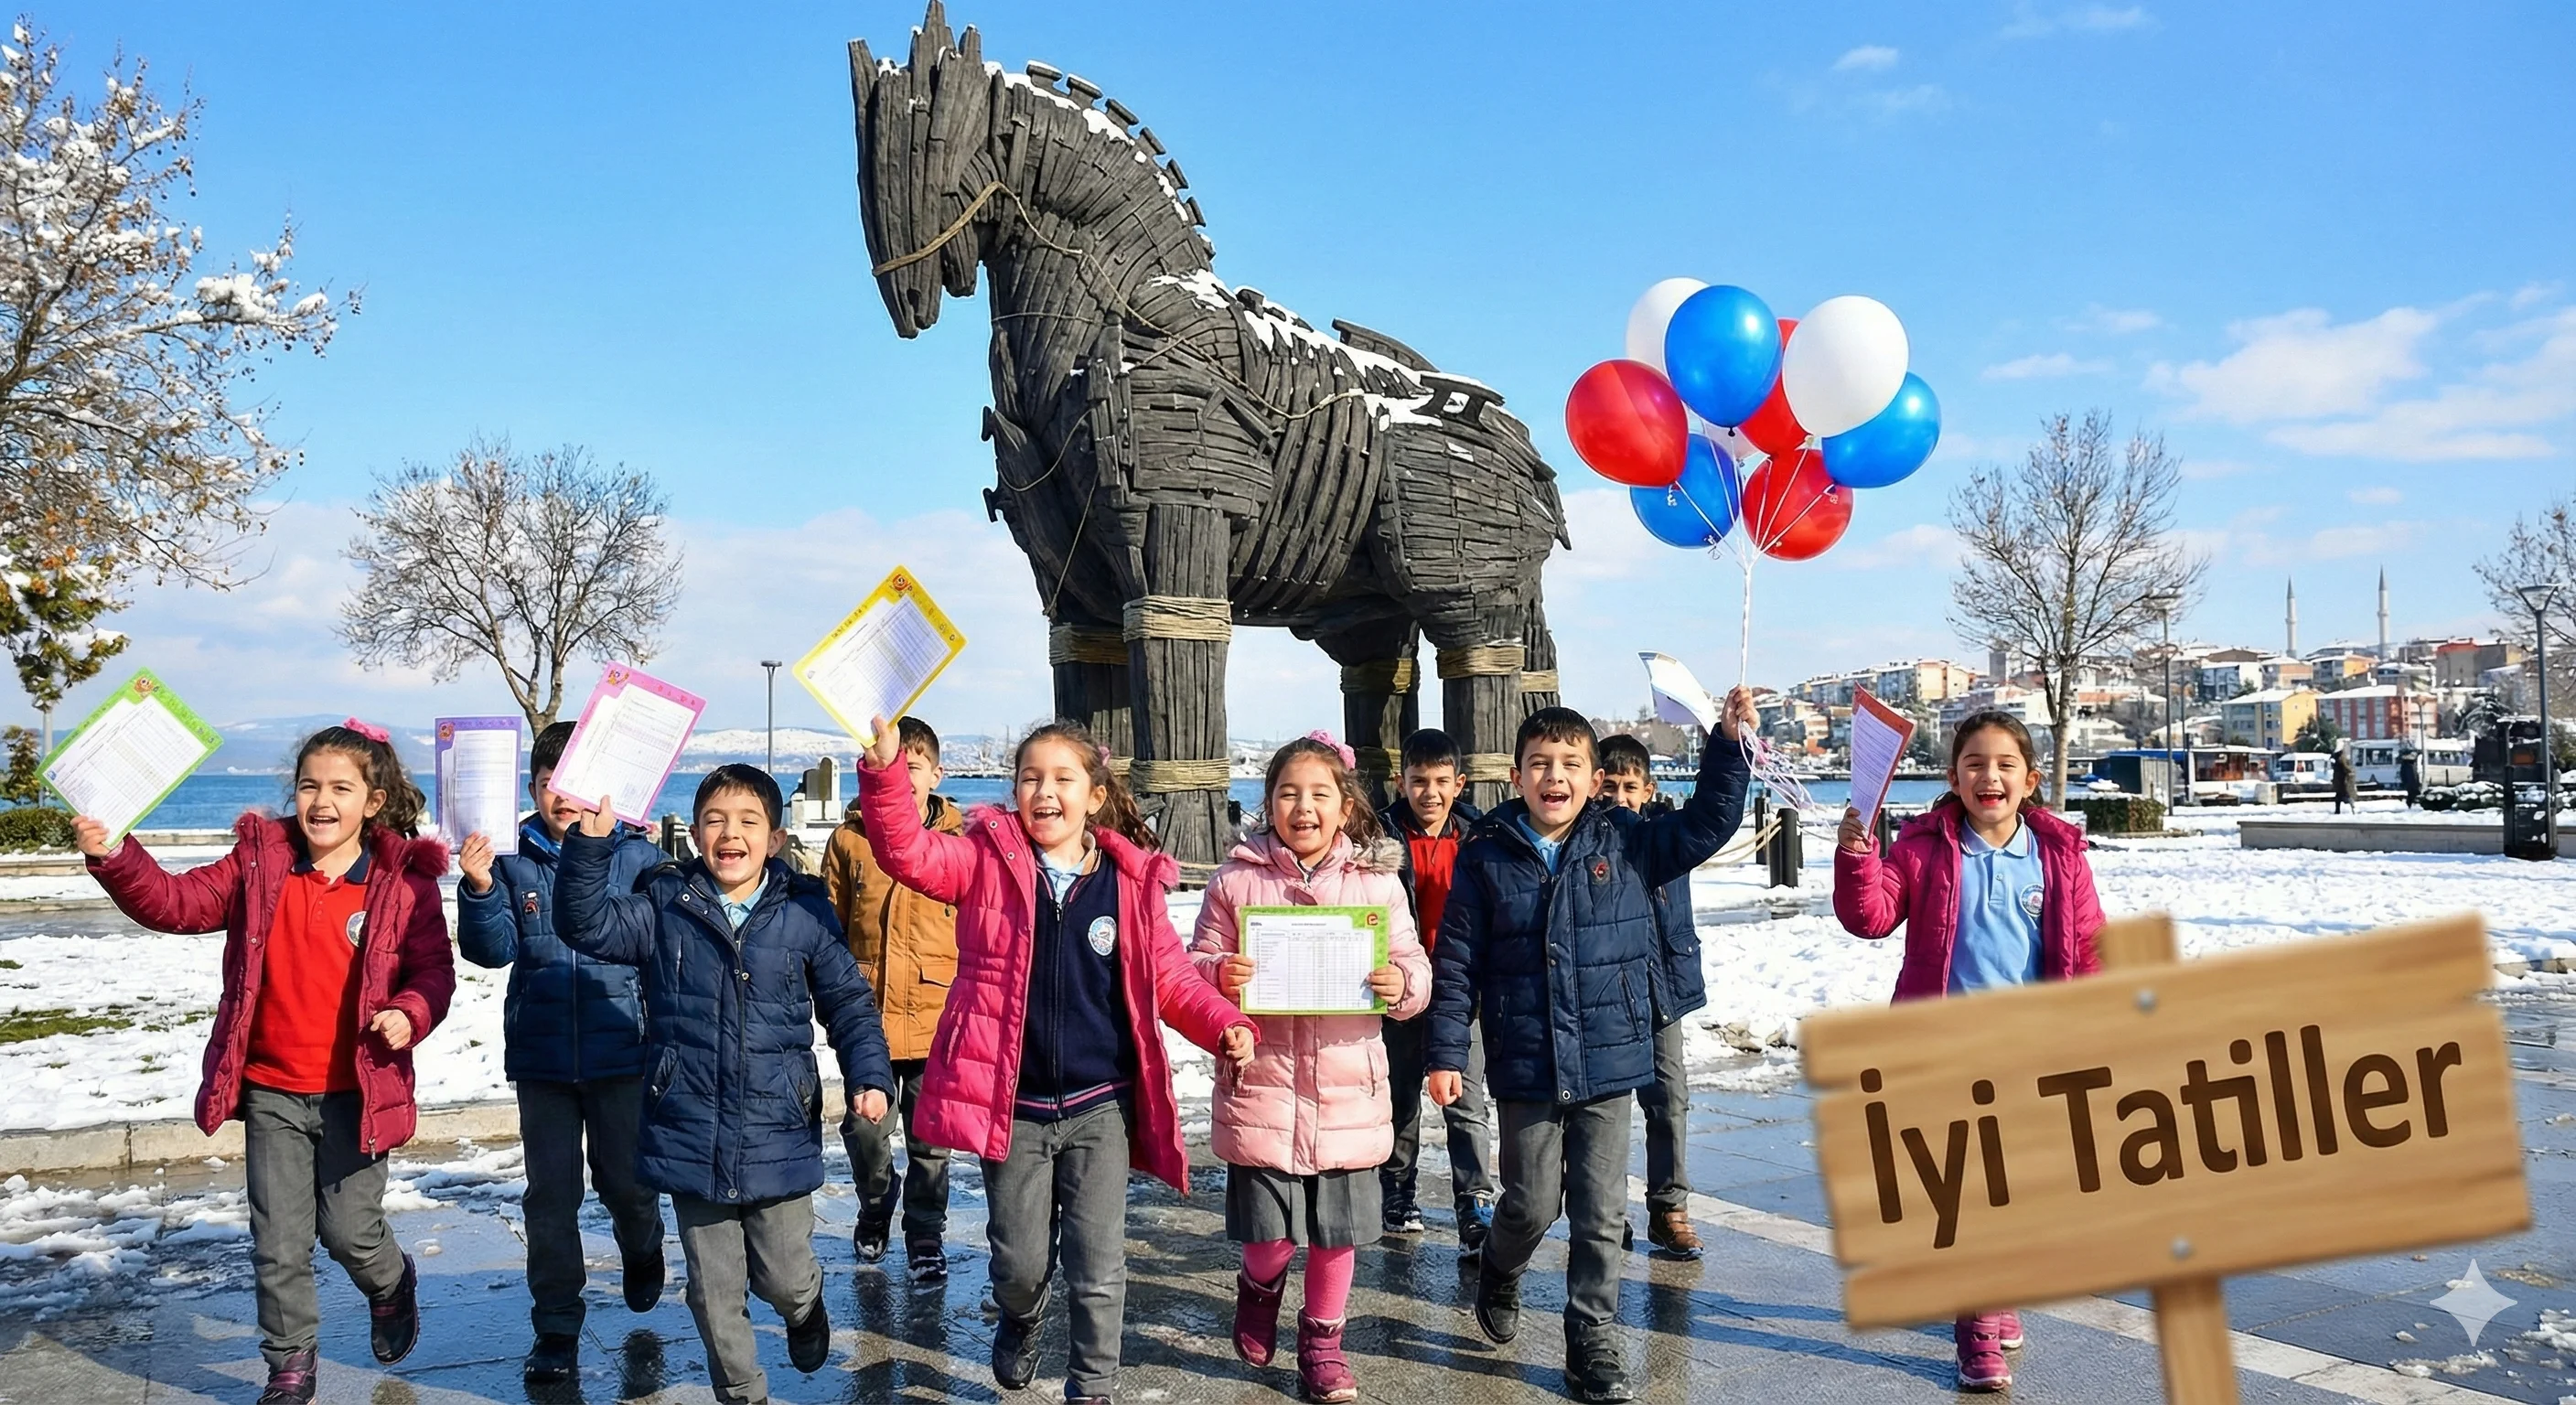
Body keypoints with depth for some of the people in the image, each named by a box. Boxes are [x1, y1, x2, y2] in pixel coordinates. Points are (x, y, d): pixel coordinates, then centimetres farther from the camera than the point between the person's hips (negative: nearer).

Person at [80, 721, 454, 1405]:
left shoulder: (404, 881, -7)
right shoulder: (259, 865, 0)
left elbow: (433, 968, -4)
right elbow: (175, 903, -5)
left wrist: (410, 1014, -22)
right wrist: (115, 859, -20)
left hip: (356, 1092, -2)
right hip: (272, 1091, 2)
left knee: (350, 1231, 5)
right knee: (278, 1243, 8)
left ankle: (392, 1288, 40)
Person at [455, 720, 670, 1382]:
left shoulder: (634, 855, -4)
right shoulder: (513, 860, 0)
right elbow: (492, 949, -6)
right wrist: (479, 889, -22)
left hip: (620, 1052, -1)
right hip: (541, 1058, 2)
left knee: (625, 1181, 8)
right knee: (551, 1196, 8)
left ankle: (642, 1251, 42)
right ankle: (555, 1330, 20)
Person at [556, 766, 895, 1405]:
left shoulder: (805, 915, -4)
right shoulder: (666, 906, 0)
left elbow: (850, 1004, 1)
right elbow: (589, 925, -11)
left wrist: (869, 1075, -11)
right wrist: (590, 846, -24)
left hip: (778, 1142, -1)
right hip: (692, 1142, 1)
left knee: (784, 1279, 11)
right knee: (715, 1293, 13)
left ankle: (806, 1310, 48)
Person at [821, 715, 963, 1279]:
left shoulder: (960, 841, -3)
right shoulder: (849, 840, 1)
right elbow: (828, 930, 9)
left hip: (937, 1019, -1)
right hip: (866, 1019, 1)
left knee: (930, 1142, 8)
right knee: (865, 1132, 11)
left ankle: (925, 1235, 28)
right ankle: (874, 1212, 40)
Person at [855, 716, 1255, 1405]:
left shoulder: (1133, 880, -2)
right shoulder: (987, 860, -3)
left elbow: (1170, 977, 4)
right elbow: (908, 851, -17)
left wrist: (1226, 1025, -13)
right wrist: (884, 769, -33)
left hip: (1099, 1108, 0)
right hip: (1013, 1106, 0)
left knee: (1098, 1267, 4)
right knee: (1020, 1260, 14)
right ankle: (1019, 1324, 49)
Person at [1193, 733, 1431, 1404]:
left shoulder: (1377, 883, 2)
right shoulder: (1235, 880, -1)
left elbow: (1414, 970, 3)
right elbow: (1195, 969, 3)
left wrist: (1401, 984, -19)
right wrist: (1222, 975, -19)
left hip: (1348, 1091, 1)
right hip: (1261, 1088, -1)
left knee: (1337, 1230, 11)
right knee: (1271, 1233, 3)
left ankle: (1322, 1340, 35)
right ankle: (1259, 1286, 39)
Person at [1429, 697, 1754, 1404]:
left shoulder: (1627, 842, 0)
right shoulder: (1486, 858, -4)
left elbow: (1706, 824, -1)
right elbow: (1456, 963, -2)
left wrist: (1729, 743, -13)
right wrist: (1446, 1054, -3)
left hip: (1610, 1065, 1)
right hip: (1525, 1071, -1)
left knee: (1600, 1213, 8)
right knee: (1532, 1205, 9)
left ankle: (1592, 1340, 23)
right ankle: (1500, 1274, 41)